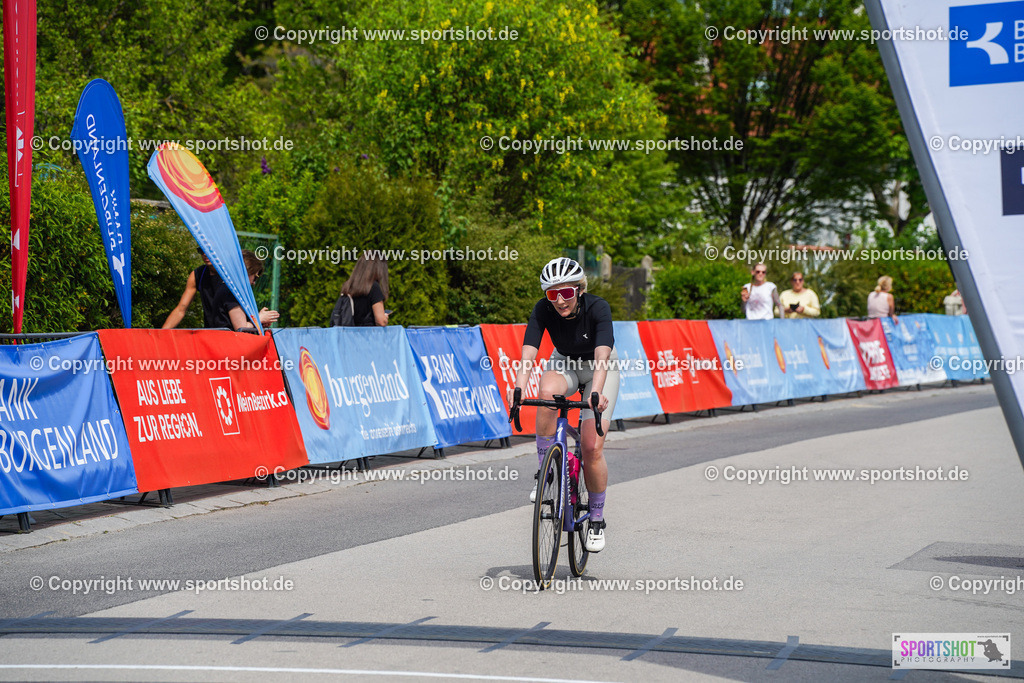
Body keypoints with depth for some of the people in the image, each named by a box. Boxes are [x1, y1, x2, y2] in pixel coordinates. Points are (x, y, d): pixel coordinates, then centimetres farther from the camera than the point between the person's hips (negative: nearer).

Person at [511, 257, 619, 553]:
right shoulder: (543, 310, -24)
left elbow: (602, 356, -44)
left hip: (601, 369, -2)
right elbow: (528, 353, -34)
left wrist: (596, 392, -60)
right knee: (547, 392, -36)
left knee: (592, 447, -14)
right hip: (564, 364, 2)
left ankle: (597, 520, 7)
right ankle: (545, 472, -20)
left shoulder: (597, 308, -31)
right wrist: (518, 390, -52)